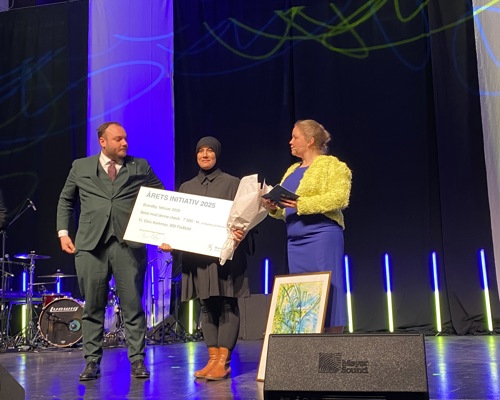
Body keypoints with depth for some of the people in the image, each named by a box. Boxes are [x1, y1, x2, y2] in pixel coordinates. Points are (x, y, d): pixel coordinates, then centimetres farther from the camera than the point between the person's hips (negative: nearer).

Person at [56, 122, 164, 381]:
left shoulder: (140, 167, 11)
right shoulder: (80, 167, 13)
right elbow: (65, 201, 20)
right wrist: (63, 232, 9)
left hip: (130, 244, -1)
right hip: (90, 244, 1)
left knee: (133, 305, 1)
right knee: (92, 307, 6)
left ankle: (137, 360, 9)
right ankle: (92, 361, 16)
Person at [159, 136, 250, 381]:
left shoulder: (231, 183, 5)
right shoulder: (186, 188, 17)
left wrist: (240, 232, -24)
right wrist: (169, 241, -3)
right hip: (197, 254, 4)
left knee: (227, 305, -6)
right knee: (207, 306, 5)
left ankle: (223, 362, -4)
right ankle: (213, 359, 10)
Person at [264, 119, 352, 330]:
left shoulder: (332, 165, -2)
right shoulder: (292, 170, 21)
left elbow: (339, 198, -16)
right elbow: (286, 209, 23)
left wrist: (301, 204, -22)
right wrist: (274, 207, 0)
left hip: (322, 236, -7)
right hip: (295, 240, 8)